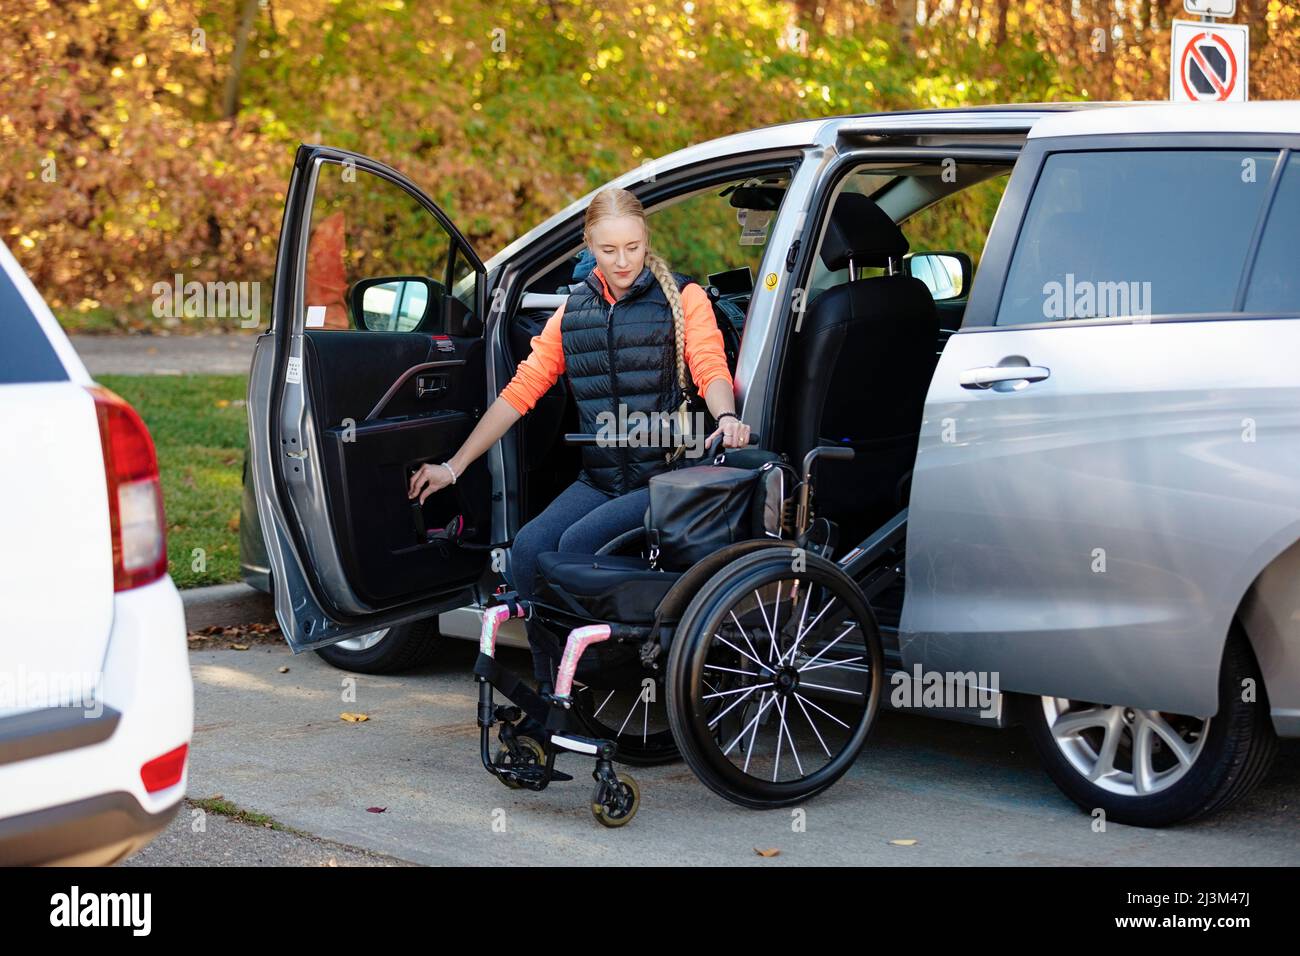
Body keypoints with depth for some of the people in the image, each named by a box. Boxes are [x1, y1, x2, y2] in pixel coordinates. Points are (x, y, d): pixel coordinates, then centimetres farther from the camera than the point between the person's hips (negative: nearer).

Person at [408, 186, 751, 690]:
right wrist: (453, 466, 8)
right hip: (599, 479, 4)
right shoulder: (573, 312, 14)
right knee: (529, 547, -21)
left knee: (577, 544, -28)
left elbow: (711, 370, -11)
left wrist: (727, 418, -35)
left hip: (666, 475, -4)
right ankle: (548, 690, -7)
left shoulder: (683, 298, 3)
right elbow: (520, 392, 12)